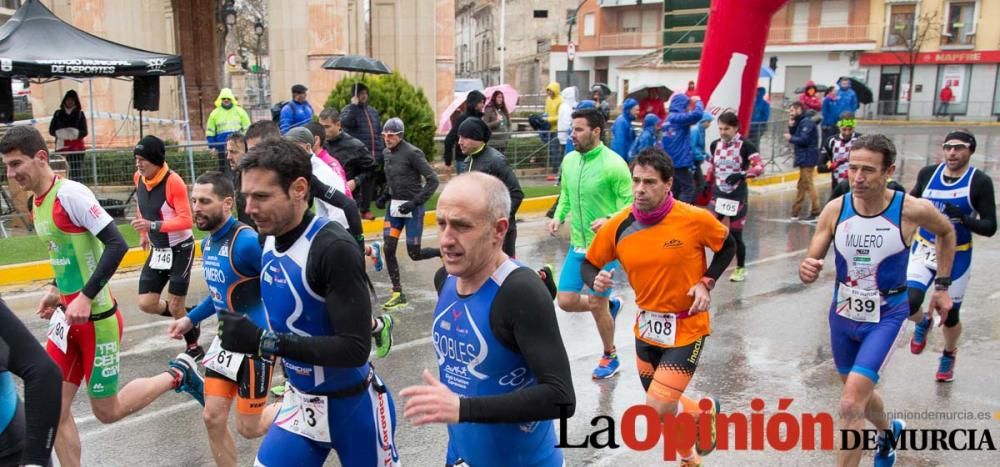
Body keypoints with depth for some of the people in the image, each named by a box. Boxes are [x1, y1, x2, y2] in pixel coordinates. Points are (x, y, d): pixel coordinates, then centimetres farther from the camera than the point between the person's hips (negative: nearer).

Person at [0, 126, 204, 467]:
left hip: (95, 318, -8)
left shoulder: (70, 193, -17)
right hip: (68, 317, 8)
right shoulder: (37, 203, 9)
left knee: (106, 411, 5)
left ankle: (179, 374, 22)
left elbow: (117, 245, -23)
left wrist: (85, 297, -25)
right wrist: (57, 291, 12)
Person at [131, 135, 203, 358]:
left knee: (175, 307, -1)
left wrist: (153, 225, -34)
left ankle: (194, 348, 22)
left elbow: (186, 220, -25)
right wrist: (143, 234, 23)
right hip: (158, 250, 7)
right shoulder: (139, 178, -1)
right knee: (146, 304, 1)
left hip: (180, 249, -6)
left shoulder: (173, 182, -23)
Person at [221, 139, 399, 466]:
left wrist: (262, 342, -29)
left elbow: (355, 349, -28)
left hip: (352, 407, -6)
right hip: (300, 402, 6)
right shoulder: (268, 240, -2)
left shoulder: (335, 248, -26)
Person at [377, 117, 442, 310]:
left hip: (412, 208, -6)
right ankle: (398, 294, 7)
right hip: (393, 206, 7)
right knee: (388, 249, -3)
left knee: (414, 254, -3)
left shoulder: (412, 153, -14)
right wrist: (384, 196, 8)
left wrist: (415, 202, -20)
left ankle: (444, 252, 27)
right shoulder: (387, 153, 8)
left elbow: (433, 180, -15)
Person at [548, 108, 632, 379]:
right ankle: (611, 306, 35)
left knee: (597, 306, 4)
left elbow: (630, 204, -15)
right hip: (577, 245, 6)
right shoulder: (569, 160, 2)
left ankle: (610, 357, 30)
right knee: (566, 301, 5)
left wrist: (609, 221, -32)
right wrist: (559, 217, -1)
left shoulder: (613, 164, -18)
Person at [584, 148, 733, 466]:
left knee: (657, 411, -9)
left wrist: (706, 283, -12)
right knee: (662, 406, 19)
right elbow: (589, 264, 0)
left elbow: (727, 247, 1)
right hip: (646, 328, 4)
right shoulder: (617, 227, -12)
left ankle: (705, 411, 25)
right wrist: (596, 281, -22)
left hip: (686, 329, -4)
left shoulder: (696, 219, -19)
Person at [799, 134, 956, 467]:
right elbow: (811, 263, -7)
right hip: (843, 314, 4)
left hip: (886, 317, -4)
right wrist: (807, 271, -31)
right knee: (860, 392, 25)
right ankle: (888, 431, 58)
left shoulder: (912, 210, -19)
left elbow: (947, 233, 5)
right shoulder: (835, 209, -14)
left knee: (851, 405, -17)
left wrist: (943, 287, 6)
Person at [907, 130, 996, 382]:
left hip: (956, 256, -2)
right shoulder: (928, 173, -3)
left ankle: (948, 356, 40)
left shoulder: (980, 182, -12)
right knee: (908, 303, -16)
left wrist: (962, 217, -30)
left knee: (950, 315, 9)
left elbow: (990, 227, -16)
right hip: (923, 249, 2)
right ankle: (923, 323, 22)